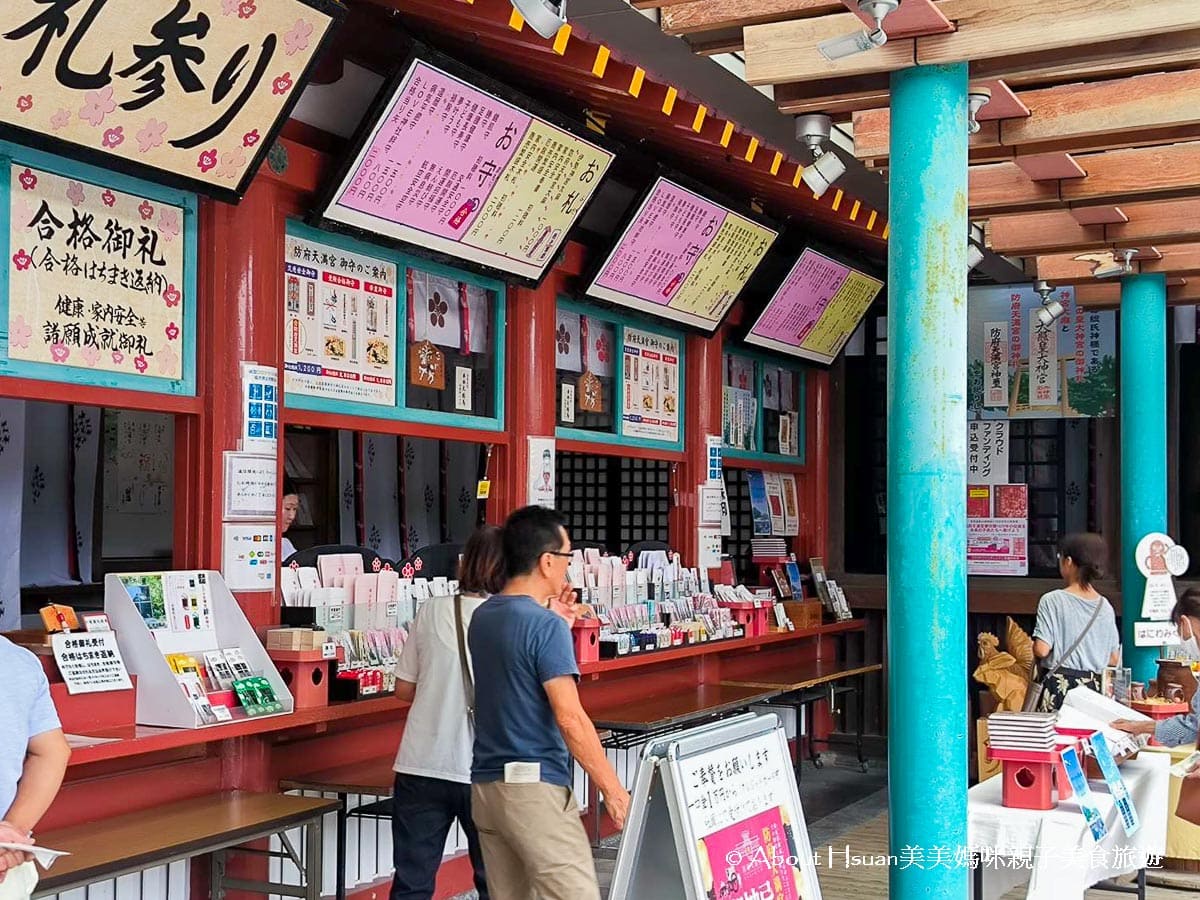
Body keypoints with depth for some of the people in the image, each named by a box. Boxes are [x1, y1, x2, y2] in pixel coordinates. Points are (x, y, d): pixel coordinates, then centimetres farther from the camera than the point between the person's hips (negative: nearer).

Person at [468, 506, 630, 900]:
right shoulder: (546, 626, -14)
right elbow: (570, 718, -19)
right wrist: (613, 790, -13)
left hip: (485, 786, 9)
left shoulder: (482, 617, 11)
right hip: (535, 786, -9)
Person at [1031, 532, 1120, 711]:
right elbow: (1113, 659, 10)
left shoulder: (1052, 600, -8)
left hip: (1059, 685, -5)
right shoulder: (1105, 606, 7)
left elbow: (1041, 650, -13)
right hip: (1093, 685, 5)